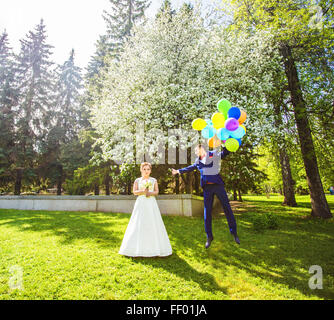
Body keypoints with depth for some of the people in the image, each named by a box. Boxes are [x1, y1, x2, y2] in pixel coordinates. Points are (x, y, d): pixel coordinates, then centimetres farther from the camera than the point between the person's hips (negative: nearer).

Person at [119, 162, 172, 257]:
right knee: (139, 225, -3)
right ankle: (138, 248, 4)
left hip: (151, 204, 1)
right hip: (141, 203, 0)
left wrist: (150, 193, -14)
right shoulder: (137, 180, 10)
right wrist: (143, 191, -17)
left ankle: (154, 247, 5)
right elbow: (134, 192, 0)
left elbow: (157, 192, 5)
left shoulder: (154, 180, 12)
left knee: (153, 224, -3)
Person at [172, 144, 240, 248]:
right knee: (207, 212, 2)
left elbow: (226, 152, 3)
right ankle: (209, 237, 13)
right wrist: (178, 171, 34)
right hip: (207, 188, 3)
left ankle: (234, 233, 16)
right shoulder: (198, 162, 15)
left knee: (227, 208, 1)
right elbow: (189, 168, 27)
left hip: (218, 185, -3)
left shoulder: (214, 155, 2)